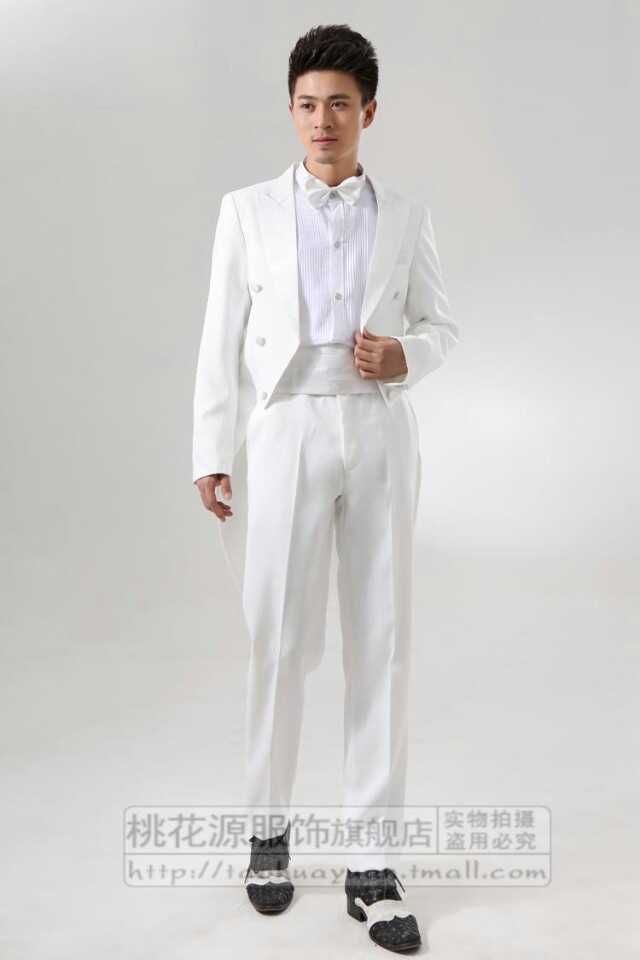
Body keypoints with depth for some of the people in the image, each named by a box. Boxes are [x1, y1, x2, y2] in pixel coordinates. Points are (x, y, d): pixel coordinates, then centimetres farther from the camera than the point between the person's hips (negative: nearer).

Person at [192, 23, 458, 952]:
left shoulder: (406, 215, 10)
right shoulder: (248, 210, 7)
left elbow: (441, 325, 14)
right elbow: (221, 340, 4)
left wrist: (407, 354, -10)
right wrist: (212, 453, -4)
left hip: (381, 436, 2)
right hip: (286, 436, -1)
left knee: (382, 642, 1)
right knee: (281, 643, 2)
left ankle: (370, 863, 12)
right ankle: (268, 826, 26)